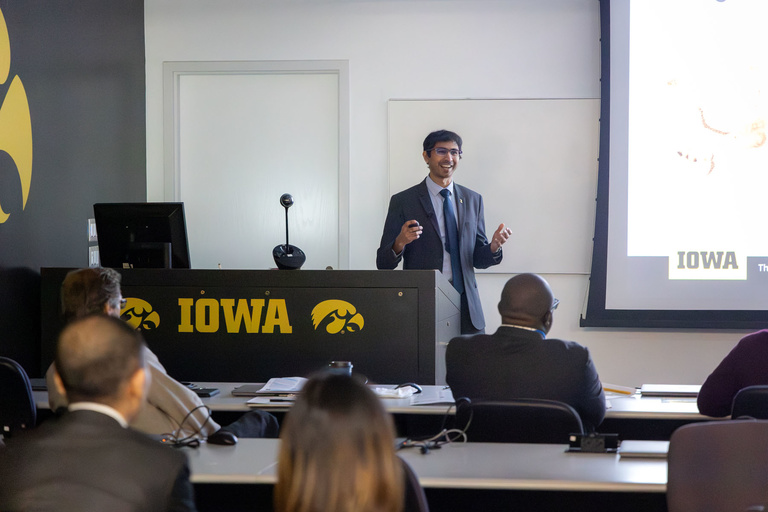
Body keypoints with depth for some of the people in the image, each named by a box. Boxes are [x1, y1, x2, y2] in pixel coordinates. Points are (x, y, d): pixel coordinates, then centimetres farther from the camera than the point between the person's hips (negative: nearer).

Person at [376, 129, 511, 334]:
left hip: (467, 310, 3)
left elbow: (477, 259, 15)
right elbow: (383, 263, -1)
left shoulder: (473, 200, 13)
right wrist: (400, 242, -22)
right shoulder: (403, 201, 1)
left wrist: (493, 247, -6)